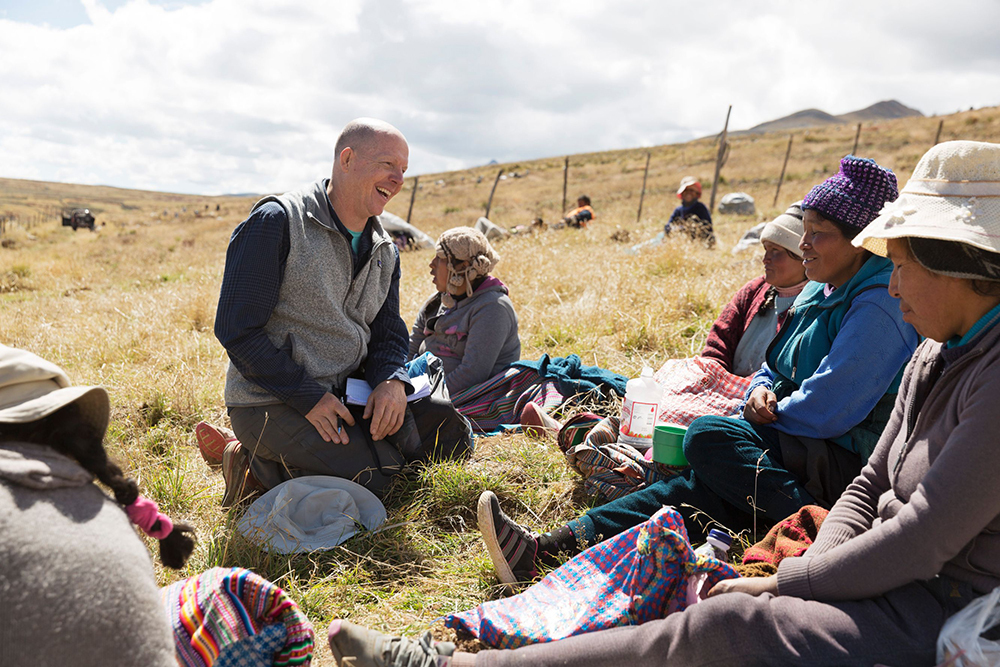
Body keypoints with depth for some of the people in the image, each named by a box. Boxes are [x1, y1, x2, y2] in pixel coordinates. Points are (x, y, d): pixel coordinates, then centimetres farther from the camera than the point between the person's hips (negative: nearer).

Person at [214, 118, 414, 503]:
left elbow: (388, 331, 12)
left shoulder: (385, 252, 11)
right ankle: (261, 464, 1)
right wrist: (309, 397, -19)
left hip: (343, 396, 8)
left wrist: (392, 380, -12)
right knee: (385, 475, -19)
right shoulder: (277, 222, -12)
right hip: (270, 403, -8)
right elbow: (236, 330, -15)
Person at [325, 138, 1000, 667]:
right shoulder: (939, 356, 10)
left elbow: (918, 542, -23)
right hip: (895, 578, 7)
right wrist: (814, 570, -7)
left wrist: (784, 582, -13)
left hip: (946, 612, -7)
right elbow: (871, 486, 10)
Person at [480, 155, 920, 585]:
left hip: (850, 464, -8)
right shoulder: (821, 294, 15)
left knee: (709, 436, -26)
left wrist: (770, 414, -5)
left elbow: (825, 410, -21)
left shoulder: (879, 306, -15)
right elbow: (774, 369, 20)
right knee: (700, 487, -16)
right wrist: (761, 391, -3)